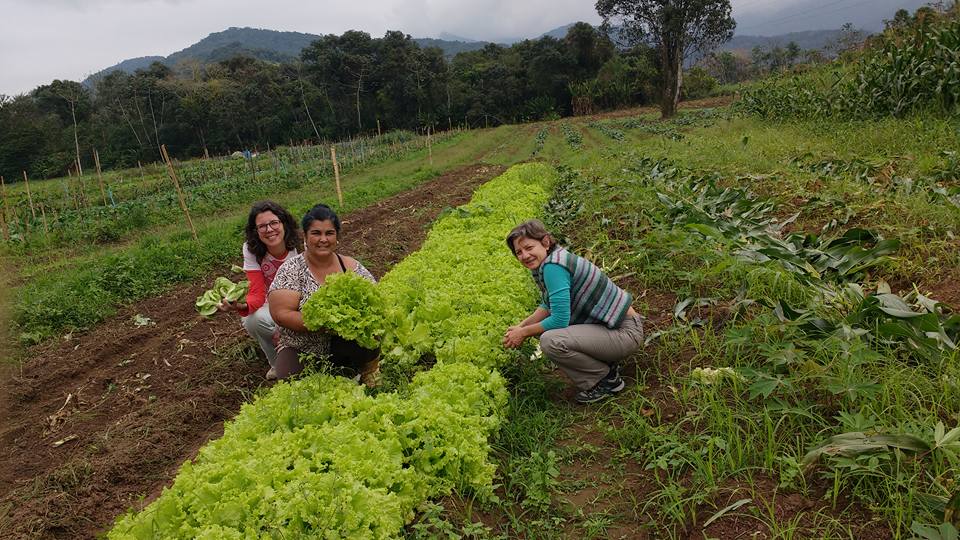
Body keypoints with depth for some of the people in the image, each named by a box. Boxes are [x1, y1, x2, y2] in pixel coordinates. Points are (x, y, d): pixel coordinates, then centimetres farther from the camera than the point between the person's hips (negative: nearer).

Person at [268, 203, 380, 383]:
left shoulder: (352, 267, 0)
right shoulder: (291, 270, -8)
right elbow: (281, 314, -15)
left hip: (345, 347, 1)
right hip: (301, 350, -1)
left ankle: (366, 369, 3)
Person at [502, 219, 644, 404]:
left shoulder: (553, 266, -22)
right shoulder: (549, 262, 7)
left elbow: (560, 319, -23)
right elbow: (548, 306, 18)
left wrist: (524, 333, -9)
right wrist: (521, 326, 4)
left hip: (626, 333, -10)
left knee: (551, 341, -27)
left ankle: (607, 380, -4)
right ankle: (606, 363, 17)